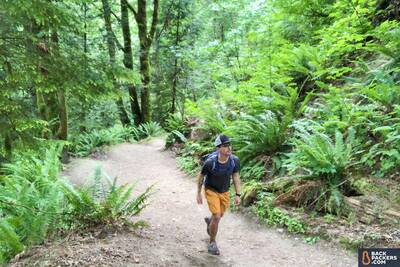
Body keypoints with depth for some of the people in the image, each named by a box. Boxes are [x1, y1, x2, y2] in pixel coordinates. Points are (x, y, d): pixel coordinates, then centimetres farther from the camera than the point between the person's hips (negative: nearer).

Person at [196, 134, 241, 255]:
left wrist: (237, 195, -7)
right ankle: (212, 242, 13)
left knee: (219, 215, 20)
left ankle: (209, 220, 57)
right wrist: (198, 194, -3)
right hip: (211, 191, -4)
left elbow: (236, 177, -6)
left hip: (224, 192, 4)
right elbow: (201, 176, -12)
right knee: (217, 217, -12)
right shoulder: (210, 162, -31)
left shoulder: (235, 160, -23)